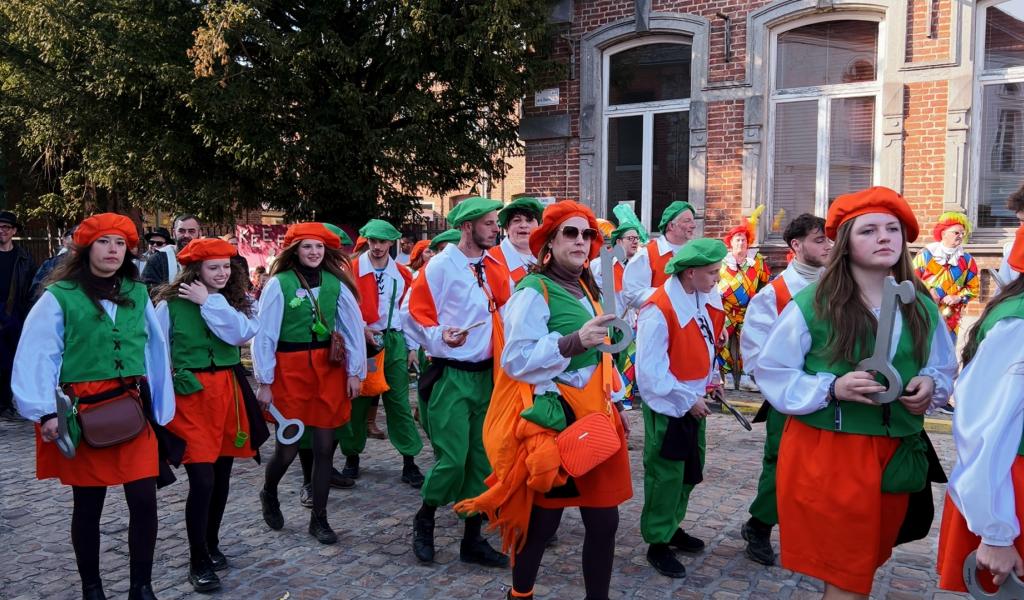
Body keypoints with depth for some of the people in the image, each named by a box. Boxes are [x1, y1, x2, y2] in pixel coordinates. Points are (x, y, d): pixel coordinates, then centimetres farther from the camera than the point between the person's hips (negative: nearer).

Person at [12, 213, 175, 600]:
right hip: (83, 412, -3)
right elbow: (38, 357, -8)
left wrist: (159, 405, 8)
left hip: (133, 409, 3)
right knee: (88, 505, 10)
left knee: (144, 500, -1)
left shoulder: (138, 293, 7)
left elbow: (155, 349, 10)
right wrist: (45, 412, -15)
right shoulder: (60, 295, -5)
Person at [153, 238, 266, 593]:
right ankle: (198, 562, 5)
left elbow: (240, 334, -14)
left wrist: (210, 302, -14)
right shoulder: (170, 303, -5)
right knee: (202, 480, -9)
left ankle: (211, 544, 33)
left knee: (222, 476, 14)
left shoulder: (235, 301, 5)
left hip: (228, 391, 4)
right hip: (191, 395, -4)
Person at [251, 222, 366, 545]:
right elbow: (265, 334, -5)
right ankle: (269, 494, 37)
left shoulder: (336, 282, 1)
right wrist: (264, 382, -5)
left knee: (325, 445, 7)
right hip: (290, 369, -3)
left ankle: (319, 518, 22)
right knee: (288, 447, 4)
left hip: (329, 368, 3)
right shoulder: (279, 283, -7)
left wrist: (355, 371, 2)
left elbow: (353, 328, 5)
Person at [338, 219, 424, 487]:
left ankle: (409, 460, 8)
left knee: (399, 402, 2)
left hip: (394, 341, 2)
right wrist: (361, 329, -15)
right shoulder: (352, 270, -2)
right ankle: (352, 456, 24)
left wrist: (412, 346, 7)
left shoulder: (402, 274, 7)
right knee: (357, 401, 8)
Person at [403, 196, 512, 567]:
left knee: (482, 460, 8)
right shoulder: (440, 266, -9)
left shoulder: (496, 269, 8)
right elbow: (414, 316, -8)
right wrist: (439, 337, -22)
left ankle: (472, 540, 21)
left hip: (486, 375, 6)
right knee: (452, 459, -7)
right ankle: (424, 520, 21)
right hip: (450, 377, -6)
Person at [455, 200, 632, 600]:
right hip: (551, 420, -7)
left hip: (592, 416, 7)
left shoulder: (587, 290, 15)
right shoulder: (534, 292, -11)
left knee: (604, 518, 7)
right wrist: (574, 341, -29)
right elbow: (516, 360, -20)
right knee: (544, 518, 5)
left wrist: (615, 403, 19)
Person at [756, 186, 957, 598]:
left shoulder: (921, 307, 3)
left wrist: (930, 386, -8)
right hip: (826, 452, -5)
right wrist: (832, 388, -23)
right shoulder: (813, 303, -12)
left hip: (897, 454, 5)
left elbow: (944, 368, 16)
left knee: (865, 564, 21)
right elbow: (771, 373, -8)